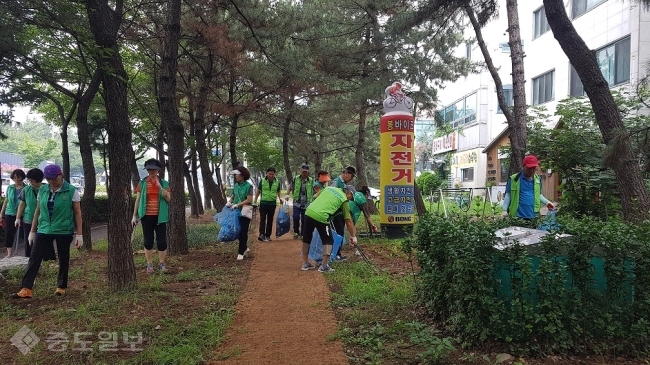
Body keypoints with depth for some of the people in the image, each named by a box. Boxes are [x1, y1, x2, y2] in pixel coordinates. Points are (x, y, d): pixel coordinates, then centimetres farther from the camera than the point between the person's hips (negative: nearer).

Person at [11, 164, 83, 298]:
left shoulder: (71, 191, -7)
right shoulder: (42, 190, 5)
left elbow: (77, 213, -4)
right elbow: (38, 211, 13)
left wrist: (79, 234, -7)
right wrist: (32, 231, 13)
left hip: (64, 231, -3)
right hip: (44, 230, 4)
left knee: (63, 259, 8)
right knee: (34, 258, -4)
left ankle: (61, 287, 22)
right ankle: (26, 289, -4)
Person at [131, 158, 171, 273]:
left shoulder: (164, 183, 3)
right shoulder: (142, 183, 3)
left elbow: (168, 199, 0)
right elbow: (138, 200, 5)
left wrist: (160, 187, -16)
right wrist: (134, 216, 2)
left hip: (160, 216, 0)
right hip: (147, 216, 0)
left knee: (162, 240, 1)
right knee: (148, 241, 5)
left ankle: (162, 264, 13)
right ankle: (149, 264, 14)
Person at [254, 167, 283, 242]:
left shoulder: (277, 182, 3)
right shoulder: (262, 181, -2)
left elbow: (278, 192, 16)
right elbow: (258, 191, 4)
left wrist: (280, 198, -3)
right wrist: (255, 201, 1)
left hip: (272, 204, 2)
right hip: (263, 203, -2)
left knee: (270, 220, 8)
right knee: (262, 219, -8)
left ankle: (268, 236, 15)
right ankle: (262, 234, -11)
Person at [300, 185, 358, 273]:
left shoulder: (329, 187, 22)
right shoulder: (344, 200, 8)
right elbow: (348, 221, 9)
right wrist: (353, 236, 16)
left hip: (309, 212, 6)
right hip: (321, 216, -6)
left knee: (306, 238, 19)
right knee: (328, 241, 11)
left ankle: (305, 263, 30)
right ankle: (324, 266, 7)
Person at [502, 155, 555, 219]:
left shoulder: (538, 179, 10)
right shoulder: (514, 179, -3)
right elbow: (508, 195, 1)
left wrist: (547, 202, 8)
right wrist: (504, 210, -5)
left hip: (533, 216, 4)